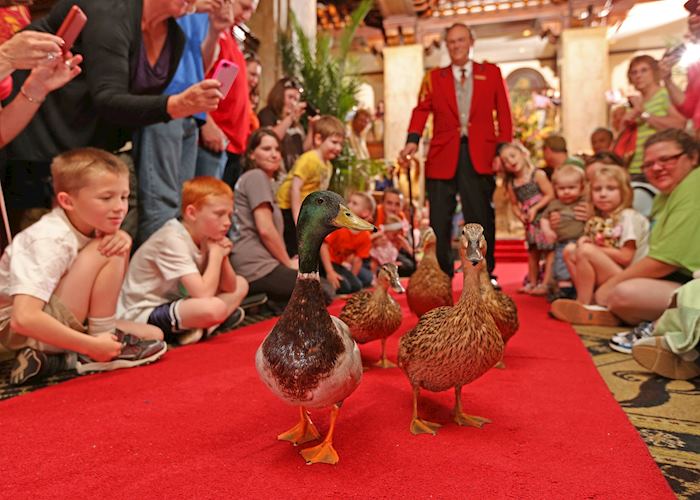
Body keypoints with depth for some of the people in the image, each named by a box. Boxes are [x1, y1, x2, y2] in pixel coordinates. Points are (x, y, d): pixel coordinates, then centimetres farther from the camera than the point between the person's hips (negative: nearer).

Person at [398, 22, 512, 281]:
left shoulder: (491, 72, 12)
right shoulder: (433, 77, 13)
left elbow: (503, 113, 7)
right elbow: (421, 110, 3)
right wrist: (413, 140, -14)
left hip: (479, 156, 0)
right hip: (443, 155, 1)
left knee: (481, 218, 4)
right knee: (439, 221, 2)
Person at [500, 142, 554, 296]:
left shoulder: (538, 174, -9)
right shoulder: (511, 184, 7)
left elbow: (550, 194, -14)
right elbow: (514, 204, 12)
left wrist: (535, 209, -19)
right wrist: (520, 215, -6)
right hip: (530, 223, 6)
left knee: (548, 250, -6)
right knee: (532, 252, 16)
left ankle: (546, 283, -4)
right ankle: (532, 282, 27)